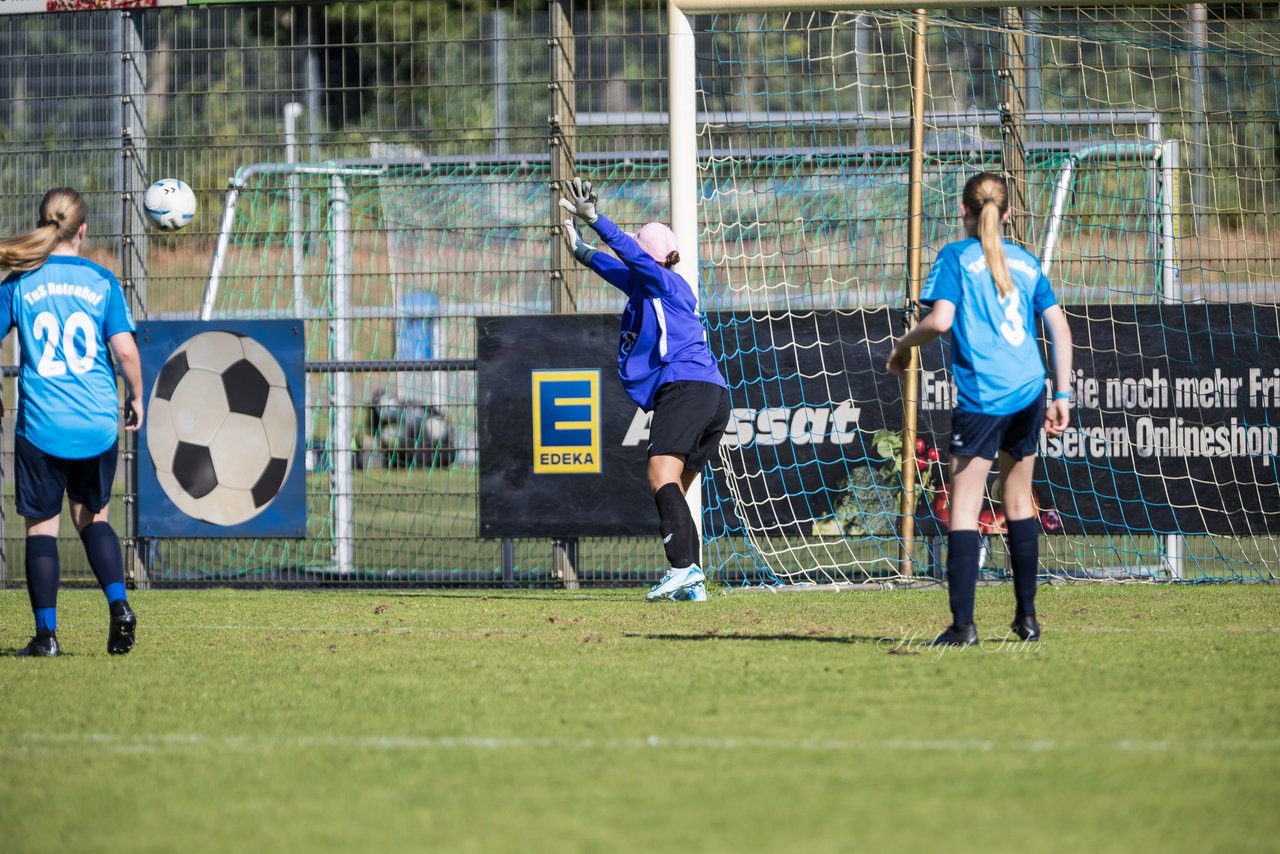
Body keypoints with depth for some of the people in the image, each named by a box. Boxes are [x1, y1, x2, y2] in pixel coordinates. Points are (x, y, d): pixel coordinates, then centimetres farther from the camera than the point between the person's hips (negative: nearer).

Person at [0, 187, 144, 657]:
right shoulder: (101, 280, 0)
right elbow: (126, 349, -5)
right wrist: (136, 397, 12)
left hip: (41, 425, -2)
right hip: (97, 424, 2)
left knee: (41, 525, 6)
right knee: (91, 517, 18)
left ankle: (46, 632, 2)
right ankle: (119, 603, -2)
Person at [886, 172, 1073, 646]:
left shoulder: (956, 256, 0)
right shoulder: (1026, 261, 15)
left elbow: (939, 319, -13)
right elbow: (1060, 327, 12)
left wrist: (903, 346, 5)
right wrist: (1062, 396, 15)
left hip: (981, 397, -6)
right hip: (1029, 393, 6)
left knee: (964, 508, -4)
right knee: (1018, 501, 17)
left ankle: (963, 625, -13)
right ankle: (1026, 618, 19)